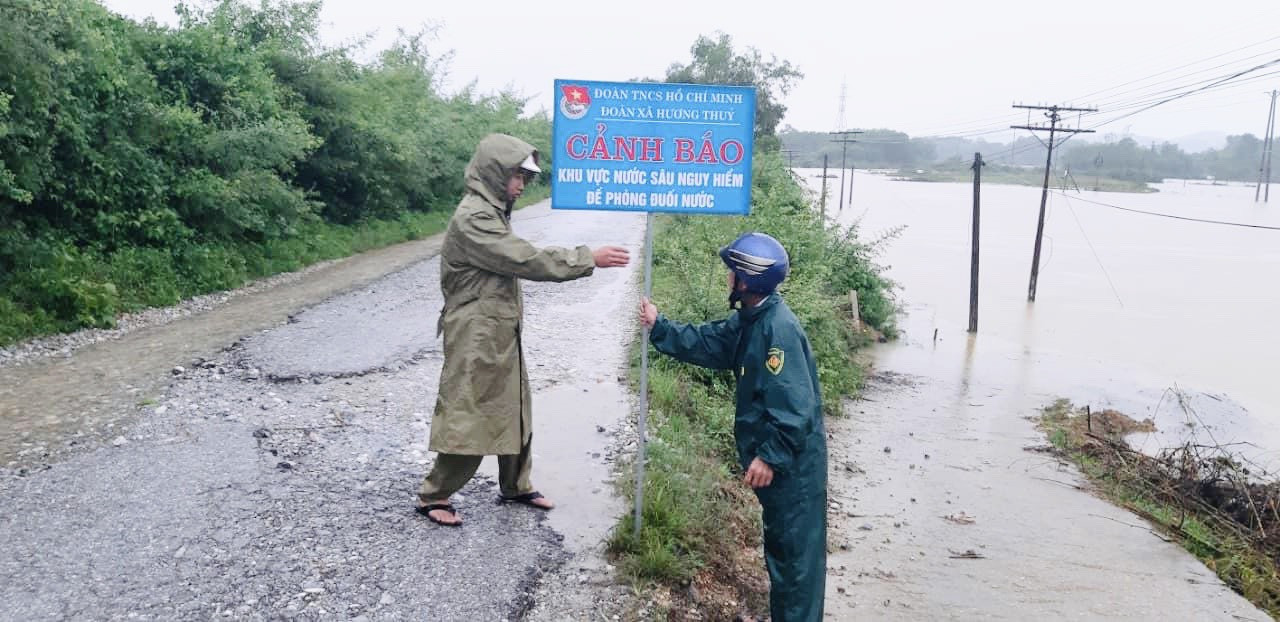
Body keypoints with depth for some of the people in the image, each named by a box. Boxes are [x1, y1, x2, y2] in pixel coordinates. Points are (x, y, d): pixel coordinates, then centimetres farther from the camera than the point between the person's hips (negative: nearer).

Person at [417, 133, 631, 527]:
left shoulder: (492, 214, 14)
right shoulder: (473, 218, -20)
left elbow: (516, 262, 12)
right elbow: (526, 260, -24)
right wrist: (588, 259, -20)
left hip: (501, 335, 10)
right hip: (476, 338, -10)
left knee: (514, 411, 17)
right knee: (469, 417, -2)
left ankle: (516, 487, 32)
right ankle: (433, 496, 13)